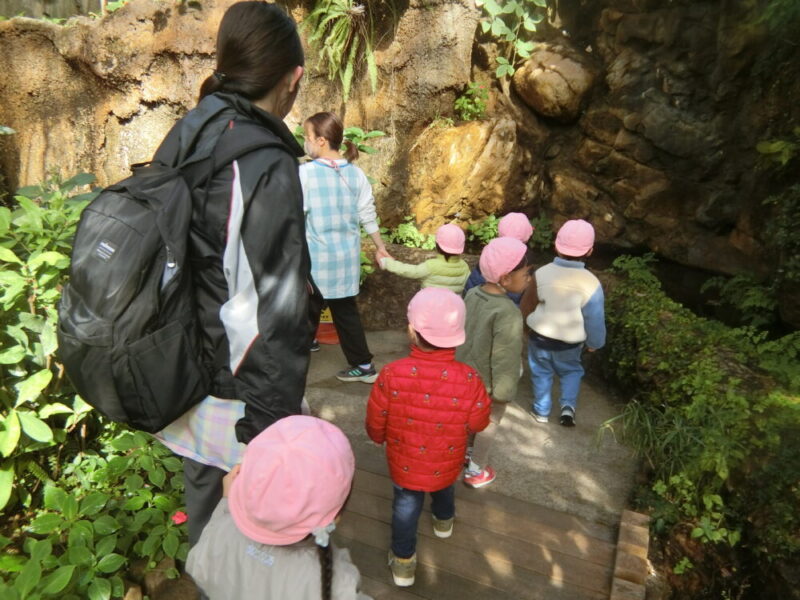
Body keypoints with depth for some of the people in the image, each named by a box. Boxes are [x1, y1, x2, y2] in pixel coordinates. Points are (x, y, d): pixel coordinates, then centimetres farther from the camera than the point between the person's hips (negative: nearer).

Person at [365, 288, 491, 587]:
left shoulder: (392, 374, -32)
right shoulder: (469, 379, -31)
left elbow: (375, 421, -16)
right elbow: (478, 423, -13)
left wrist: (379, 437, 8)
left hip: (404, 463, -2)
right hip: (446, 464, 2)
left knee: (406, 506, 25)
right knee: (444, 488, 35)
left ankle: (403, 561, 39)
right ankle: (444, 521, 64)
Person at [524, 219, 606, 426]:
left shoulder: (542, 273, -20)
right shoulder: (591, 283, -24)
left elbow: (529, 304, -5)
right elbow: (595, 320, -14)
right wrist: (594, 342, 5)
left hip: (539, 336, 1)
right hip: (570, 342, -1)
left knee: (542, 373, 23)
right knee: (571, 371, 28)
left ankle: (541, 411, 37)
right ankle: (568, 406, 17)